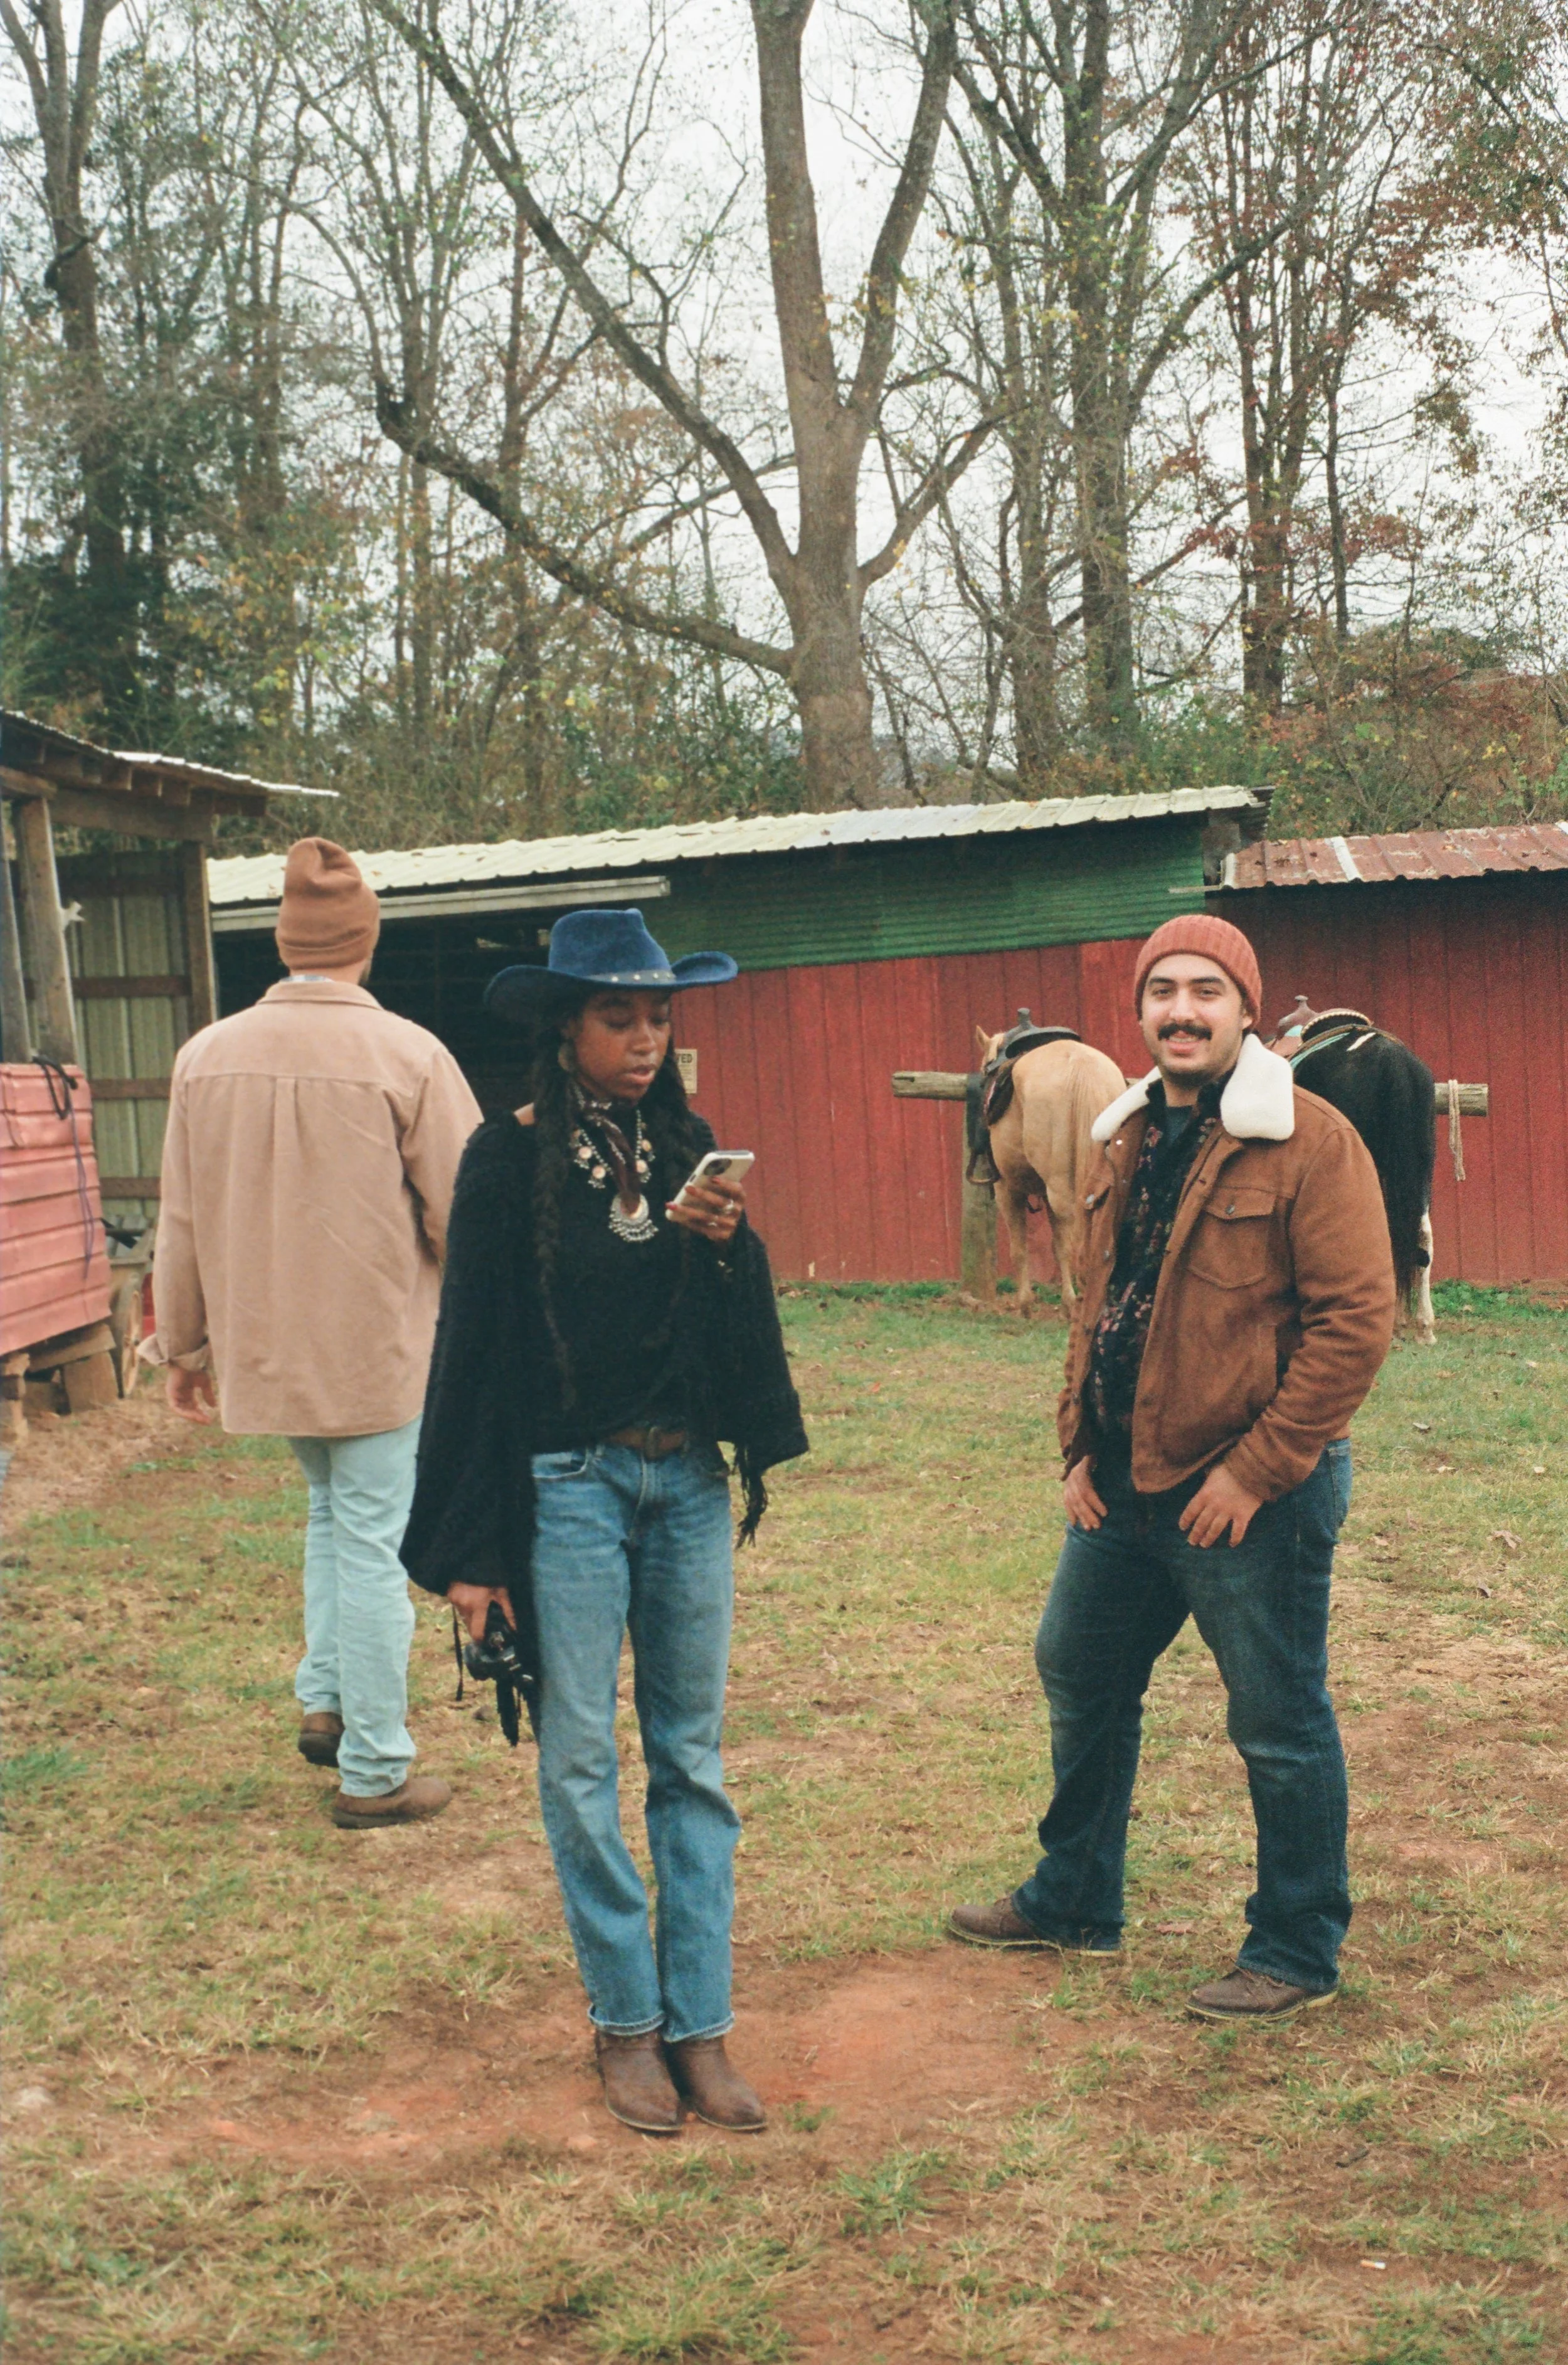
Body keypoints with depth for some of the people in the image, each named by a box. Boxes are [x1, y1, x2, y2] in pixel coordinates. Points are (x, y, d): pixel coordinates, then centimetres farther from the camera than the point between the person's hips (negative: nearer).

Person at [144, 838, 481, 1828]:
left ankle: (325, 1702, 21)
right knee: (370, 1543, 4)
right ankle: (374, 1773, 11)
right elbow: (465, 1216, -10)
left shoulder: (207, 1057, -2)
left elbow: (182, 1222, 5)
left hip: (263, 1347, 4)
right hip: (379, 1349, -4)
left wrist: (185, 1345, 16)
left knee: (332, 1509, 26)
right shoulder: (409, 1057, -14)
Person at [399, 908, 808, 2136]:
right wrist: (470, 1547, -8)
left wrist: (726, 1244, -14)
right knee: (580, 1759, 2)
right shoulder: (510, 1161, -6)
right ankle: (626, 2021, 16)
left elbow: (742, 1326, 8)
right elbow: (473, 1344, -6)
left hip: (688, 1481, 4)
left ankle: (701, 2024, 15)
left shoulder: (684, 1147, 6)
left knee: (694, 1758, 7)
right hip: (569, 1488, -4)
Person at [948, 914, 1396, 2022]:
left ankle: (1299, 1954, 22)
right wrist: (1082, 1446, 9)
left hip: (1252, 1495, -8)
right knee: (1081, 1678, 20)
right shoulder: (1131, 1141, 11)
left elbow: (1357, 1320, -18)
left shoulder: (1310, 1142, -14)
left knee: (1279, 1725, 4)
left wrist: (1254, 1472, -19)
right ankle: (1074, 1901, 39)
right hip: (1125, 1488, 8)